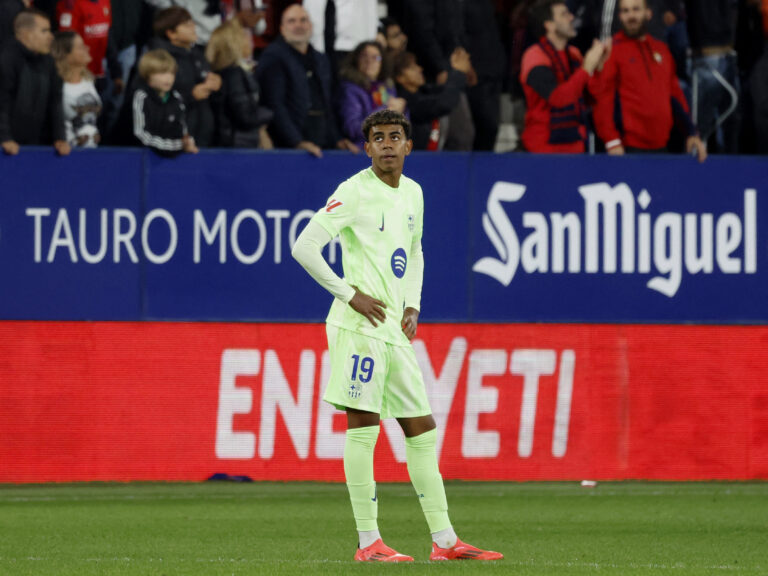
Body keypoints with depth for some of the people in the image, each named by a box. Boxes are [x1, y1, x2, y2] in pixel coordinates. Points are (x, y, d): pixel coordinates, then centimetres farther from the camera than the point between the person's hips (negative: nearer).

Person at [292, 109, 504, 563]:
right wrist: (350, 294, -13)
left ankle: (445, 540, 10)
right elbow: (304, 247, -13)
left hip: (396, 328, 8)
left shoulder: (413, 193, 15)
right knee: (363, 425, -7)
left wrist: (412, 305, 15)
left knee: (422, 430, 7)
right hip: (359, 324, -8)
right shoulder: (355, 192, -8)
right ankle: (369, 542, -4)